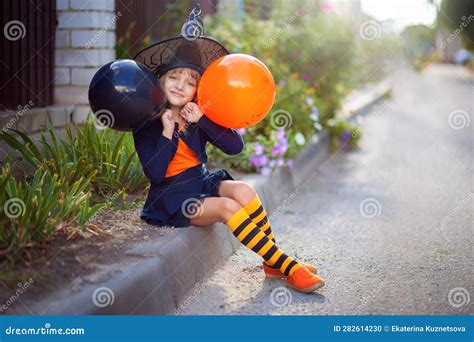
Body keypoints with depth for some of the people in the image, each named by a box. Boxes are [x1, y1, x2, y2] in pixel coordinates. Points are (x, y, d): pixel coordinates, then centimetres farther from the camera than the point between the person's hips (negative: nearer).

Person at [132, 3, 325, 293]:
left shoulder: (197, 116, 5)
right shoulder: (146, 125, -6)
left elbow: (236, 146, -7)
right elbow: (155, 174, -16)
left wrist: (202, 120, -16)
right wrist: (168, 133, -19)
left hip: (202, 181, 5)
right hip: (171, 196, -5)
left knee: (244, 190, -25)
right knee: (228, 207, -29)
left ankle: (273, 263, -21)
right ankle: (287, 267, -29)